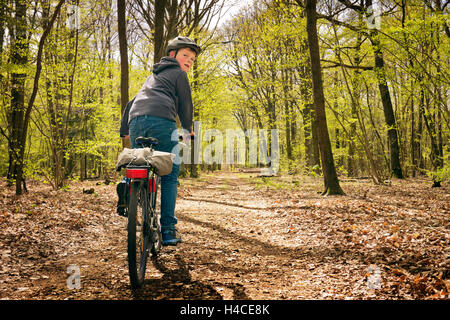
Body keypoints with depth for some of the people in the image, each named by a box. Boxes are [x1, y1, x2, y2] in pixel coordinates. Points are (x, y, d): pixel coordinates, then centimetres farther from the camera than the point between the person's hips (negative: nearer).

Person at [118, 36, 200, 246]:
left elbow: (131, 103, 37)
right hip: (161, 121, -6)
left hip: (135, 122, 6)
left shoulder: (153, 76, 38)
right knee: (170, 175, 0)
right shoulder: (178, 74, 17)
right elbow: (185, 105, 13)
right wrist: (188, 129, 30)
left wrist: (124, 130, 40)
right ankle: (168, 229, -1)